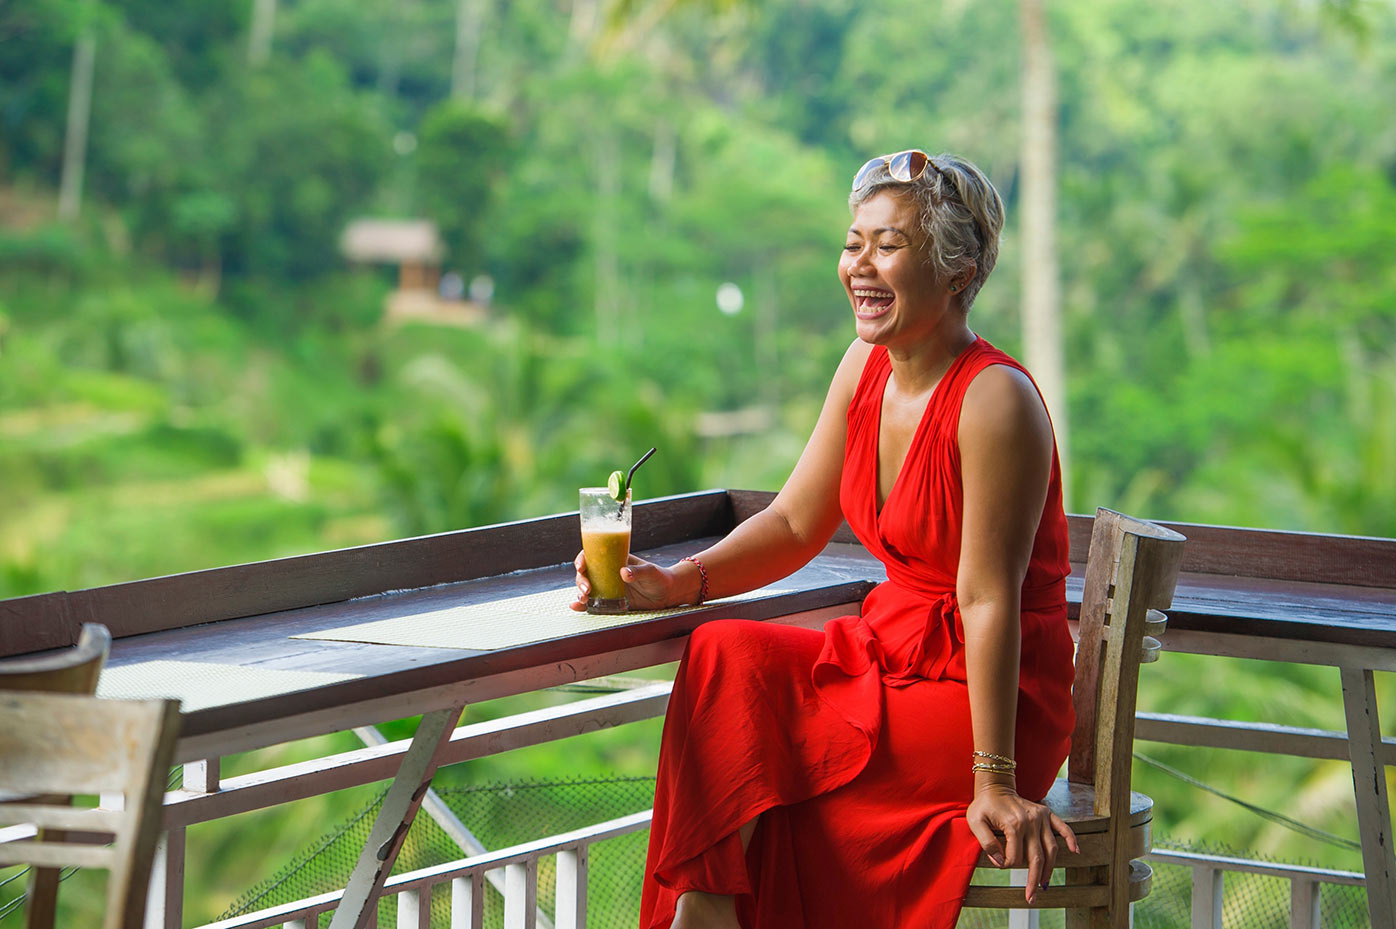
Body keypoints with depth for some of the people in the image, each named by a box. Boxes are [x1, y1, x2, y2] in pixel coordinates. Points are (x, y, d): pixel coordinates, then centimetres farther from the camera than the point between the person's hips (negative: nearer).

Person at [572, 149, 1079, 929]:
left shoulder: (996, 400, -21)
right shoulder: (866, 367, 4)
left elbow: (988, 600, -22)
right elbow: (795, 523, 10)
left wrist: (994, 783, -21)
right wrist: (677, 584, -6)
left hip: (987, 700, -7)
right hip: (887, 656, 7)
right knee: (727, 656, -16)